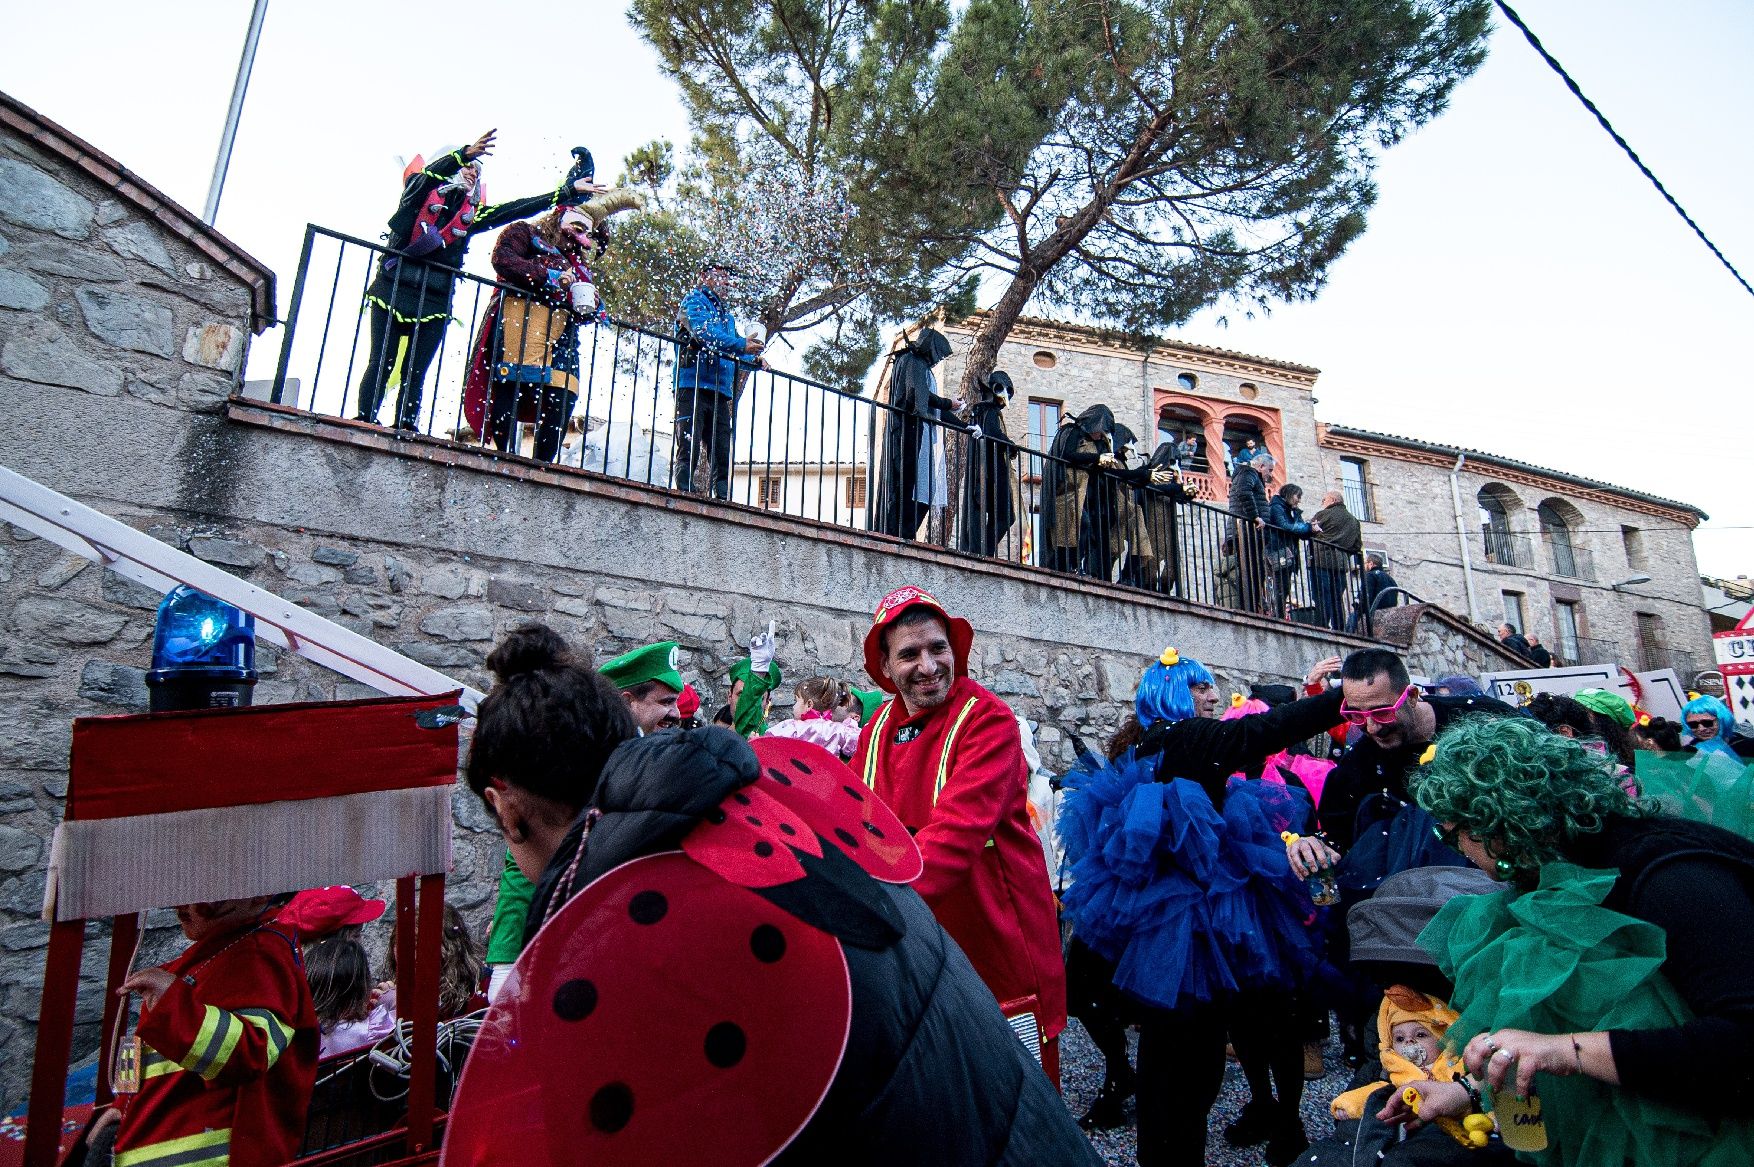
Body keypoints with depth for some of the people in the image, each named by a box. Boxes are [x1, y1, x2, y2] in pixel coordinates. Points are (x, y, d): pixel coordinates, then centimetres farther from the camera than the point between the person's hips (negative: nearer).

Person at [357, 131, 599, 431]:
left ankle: (406, 430, 0)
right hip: (394, 288, -3)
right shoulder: (420, 190, 7)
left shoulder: (472, 212, 16)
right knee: (381, 362, -5)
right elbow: (429, 173, -16)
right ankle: (365, 422, -4)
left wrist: (567, 191, 12)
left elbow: (518, 209, 14)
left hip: (436, 299, 3)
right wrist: (465, 154, -34)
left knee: (415, 372, 1)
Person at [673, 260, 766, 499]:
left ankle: (723, 498, 3)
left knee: (722, 452, 2)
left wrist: (755, 361, 9)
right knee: (689, 447, -11)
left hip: (720, 391, 7)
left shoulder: (726, 314, 29)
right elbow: (705, 333, -16)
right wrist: (741, 344, -21)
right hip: (693, 386, -7)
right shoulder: (694, 301, 4)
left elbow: (733, 355, 29)